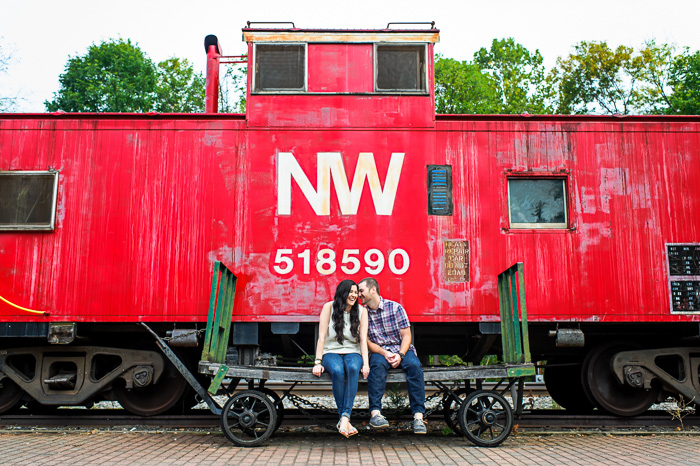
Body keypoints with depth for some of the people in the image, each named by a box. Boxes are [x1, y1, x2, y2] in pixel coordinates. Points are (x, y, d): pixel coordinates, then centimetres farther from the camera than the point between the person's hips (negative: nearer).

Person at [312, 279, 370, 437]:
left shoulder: (361, 311, 5)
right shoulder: (329, 307, -1)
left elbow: (363, 339, 0)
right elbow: (322, 337, -4)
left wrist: (366, 364, -13)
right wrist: (318, 362, -13)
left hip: (352, 352, 1)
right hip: (331, 352, -1)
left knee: (353, 368, -35)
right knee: (337, 371, -36)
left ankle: (344, 417, -38)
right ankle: (344, 419, -29)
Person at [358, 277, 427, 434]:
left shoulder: (395, 307, -2)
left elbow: (406, 335, -2)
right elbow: (367, 341, 2)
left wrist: (400, 355, -19)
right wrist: (385, 353, -15)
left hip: (401, 349, 0)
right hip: (379, 351, 1)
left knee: (414, 365, -32)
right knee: (378, 365, -35)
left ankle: (418, 416, -35)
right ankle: (375, 413, -40)